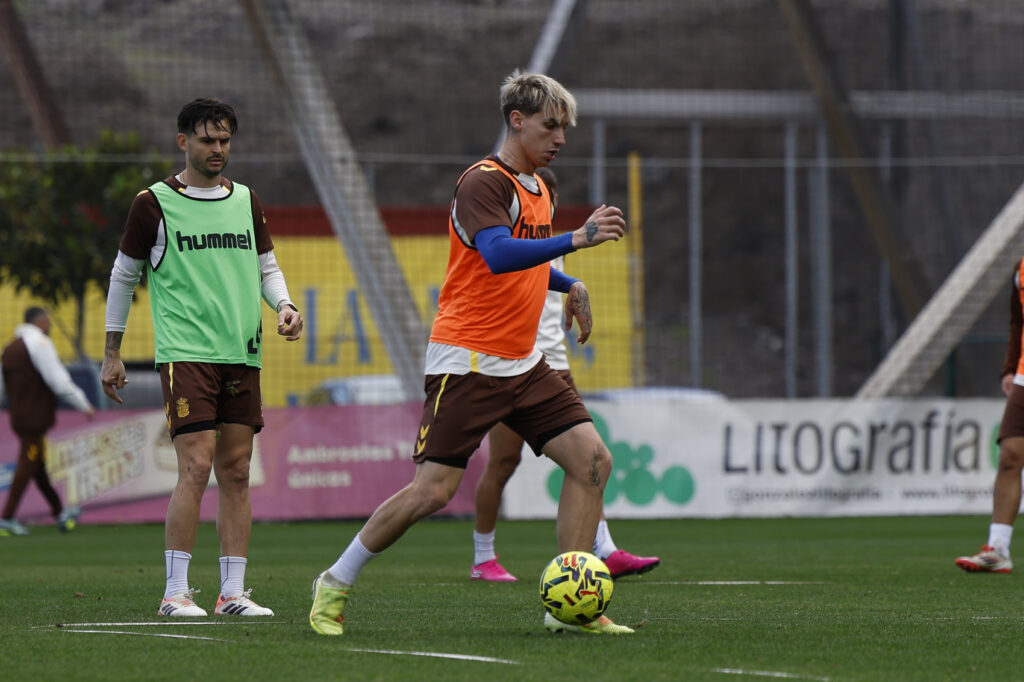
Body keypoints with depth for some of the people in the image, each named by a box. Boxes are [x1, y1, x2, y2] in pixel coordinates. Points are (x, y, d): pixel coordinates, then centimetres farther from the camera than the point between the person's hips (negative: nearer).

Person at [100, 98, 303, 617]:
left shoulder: (246, 201, 14)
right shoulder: (154, 203, 0)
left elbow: (267, 267, 22)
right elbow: (123, 275, 8)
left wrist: (284, 306, 0)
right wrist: (111, 353, 8)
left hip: (242, 355, 5)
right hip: (185, 353, -5)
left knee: (236, 471, 3)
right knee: (197, 466, -14)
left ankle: (233, 591, 7)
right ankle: (175, 593, -10)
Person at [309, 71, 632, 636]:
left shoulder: (536, 187, 17)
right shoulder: (483, 183, -12)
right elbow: (499, 255, -30)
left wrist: (567, 284, 19)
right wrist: (577, 238, -36)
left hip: (522, 365, 8)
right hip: (467, 360, -8)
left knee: (592, 461, -6)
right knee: (433, 489, -11)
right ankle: (335, 584, 8)